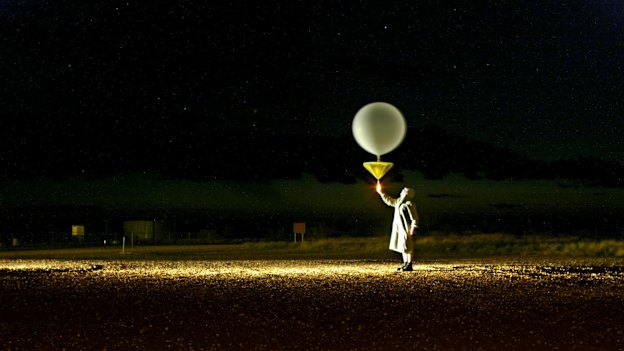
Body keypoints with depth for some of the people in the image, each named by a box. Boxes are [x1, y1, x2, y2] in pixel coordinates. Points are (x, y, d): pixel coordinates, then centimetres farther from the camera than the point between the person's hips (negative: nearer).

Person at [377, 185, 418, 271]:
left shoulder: (409, 205, -15)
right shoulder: (399, 202, 11)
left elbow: (415, 218, -16)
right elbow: (389, 201, 29)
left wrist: (413, 229, -21)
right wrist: (381, 193, 27)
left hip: (406, 228, -9)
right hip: (399, 228, 9)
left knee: (407, 247, -8)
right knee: (402, 247, 14)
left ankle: (409, 265, -5)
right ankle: (405, 263, 21)